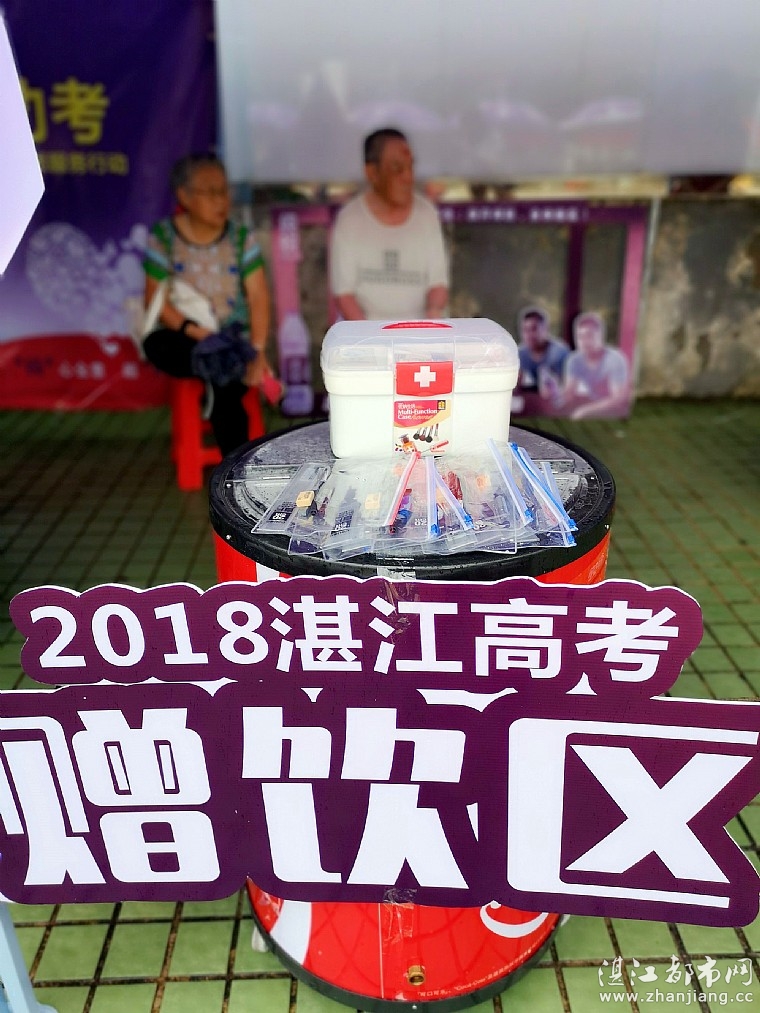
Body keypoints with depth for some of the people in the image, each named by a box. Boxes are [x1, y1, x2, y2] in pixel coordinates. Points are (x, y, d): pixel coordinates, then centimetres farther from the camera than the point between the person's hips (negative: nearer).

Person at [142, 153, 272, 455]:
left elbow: (259, 298, -5)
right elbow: (156, 300, -4)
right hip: (184, 339, 1)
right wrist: (195, 331, -20)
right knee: (155, 344, -34)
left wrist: (257, 351, -19)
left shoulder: (241, 238, 3)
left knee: (223, 390, -29)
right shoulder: (163, 237, 1)